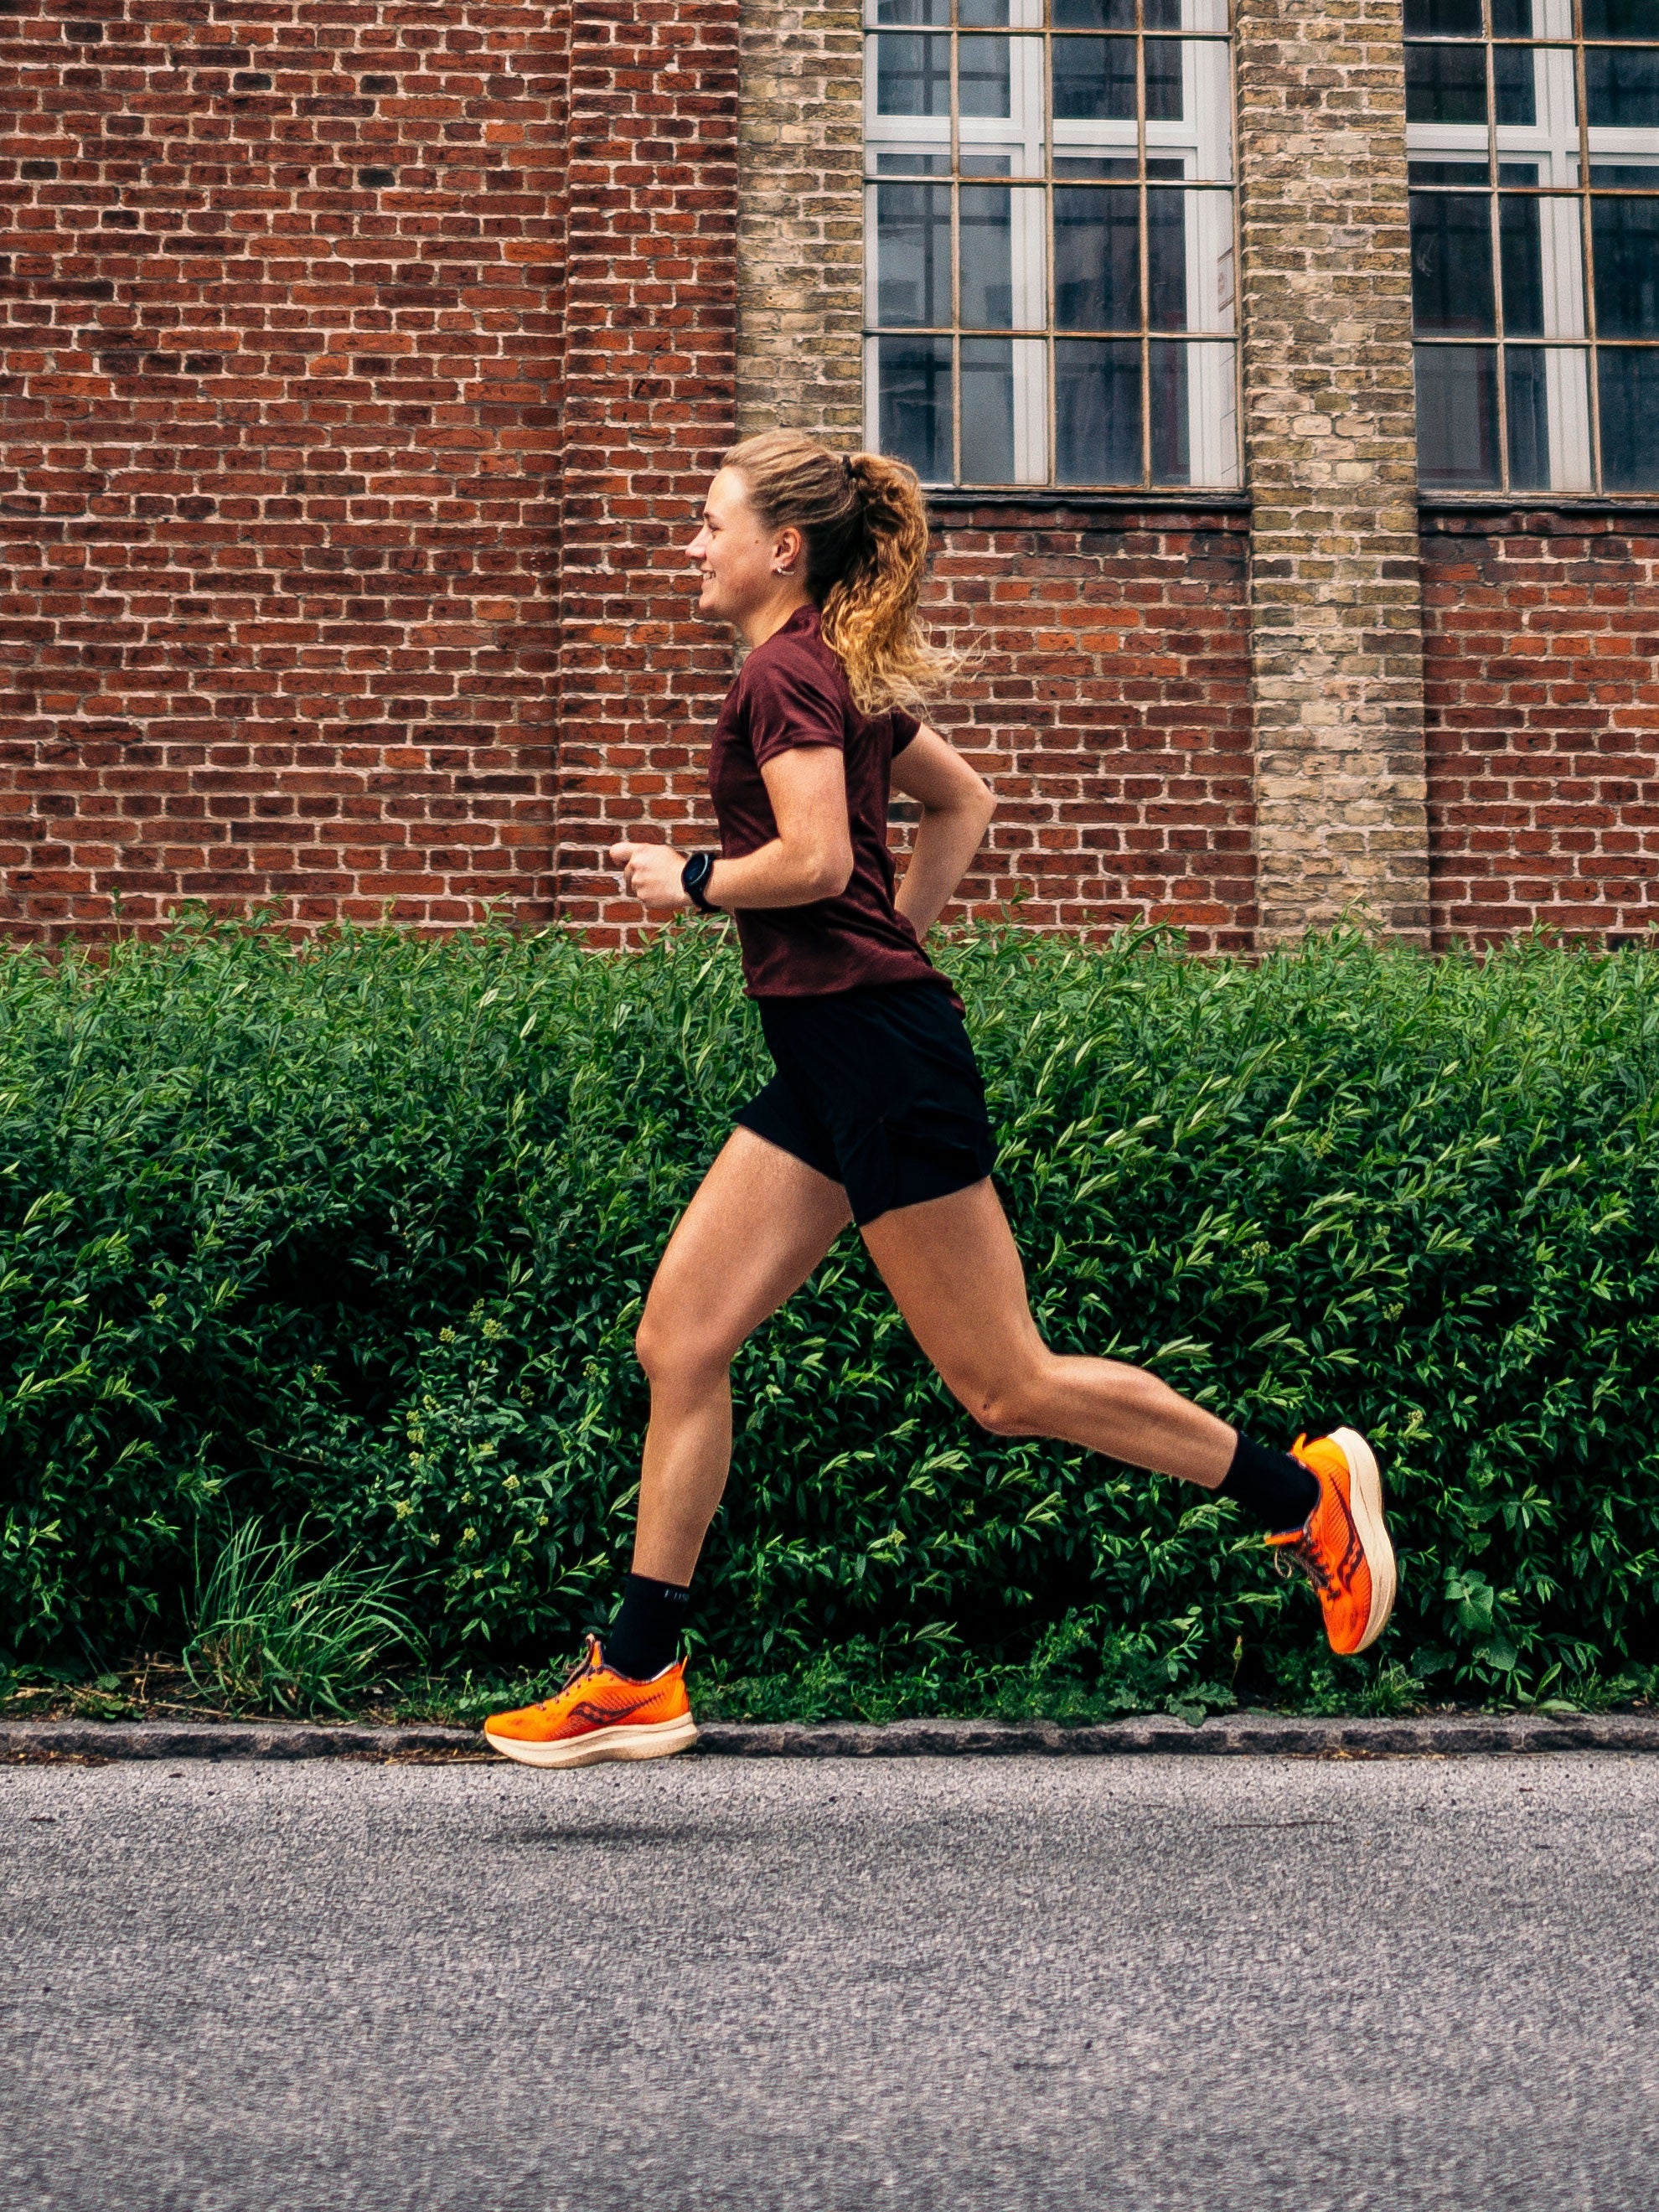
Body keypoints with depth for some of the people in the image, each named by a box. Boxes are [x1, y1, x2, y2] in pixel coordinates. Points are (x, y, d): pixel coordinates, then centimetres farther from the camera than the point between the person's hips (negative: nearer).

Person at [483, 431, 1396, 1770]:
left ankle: (1303, 1494, 9)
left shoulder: (788, 671, -11)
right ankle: (638, 1679, 10)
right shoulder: (842, 674, 18)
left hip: (874, 1048, -10)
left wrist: (691, 882, -6)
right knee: (680, 1342, 6)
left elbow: (816, 859, -23)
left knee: (1006, 1383, -4)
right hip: (829, 1062, 10)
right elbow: (964, 802, 27)